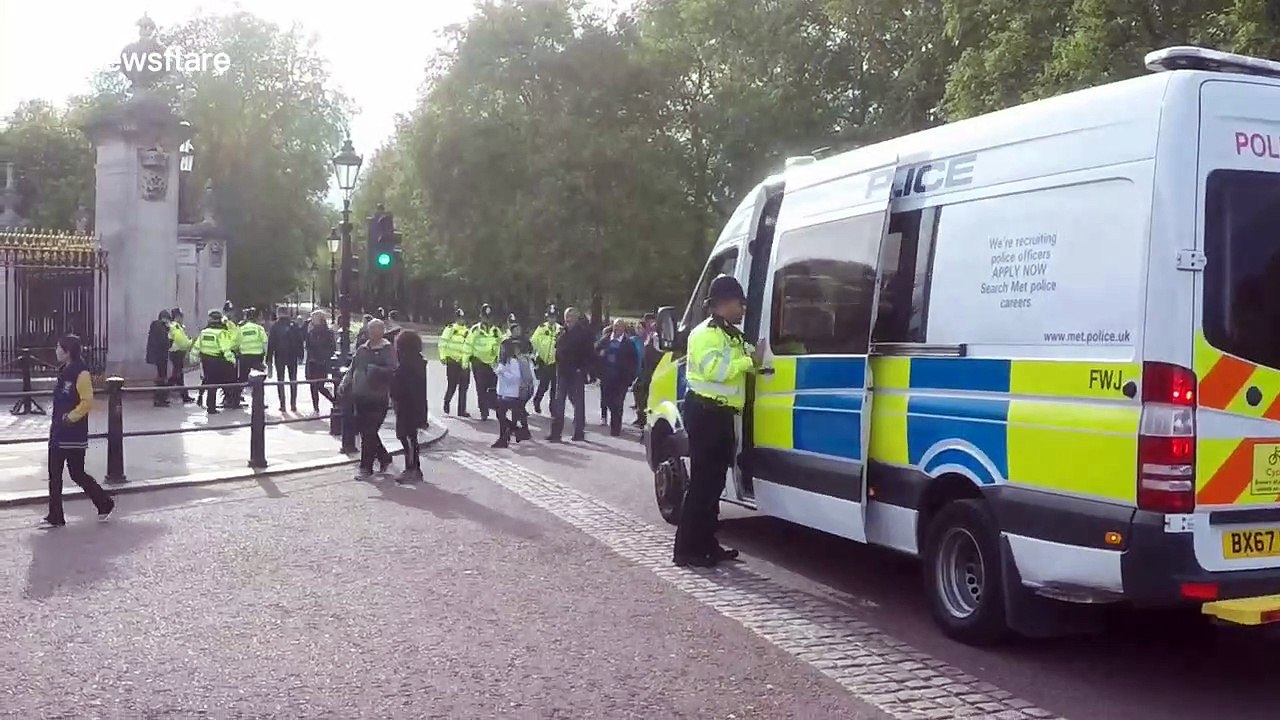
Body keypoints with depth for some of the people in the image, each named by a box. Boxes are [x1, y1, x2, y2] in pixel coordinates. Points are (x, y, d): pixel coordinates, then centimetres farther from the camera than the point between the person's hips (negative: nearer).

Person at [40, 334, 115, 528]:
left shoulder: (80, 373, -17)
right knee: (54, 475, 9)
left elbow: (87, 402, -22)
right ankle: (55, 517, 17)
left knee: (77, 474, -1)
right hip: (58, 432, 9)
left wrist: (71, 417, -18)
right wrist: (57, 421, 15)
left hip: (74, 434, -9)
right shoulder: (64, 371, 10)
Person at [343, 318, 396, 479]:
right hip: (360, 397, 6)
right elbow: (352, 369, 18)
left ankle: (366, 467, 5)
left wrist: (374, 370, -25)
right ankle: (384, 457, 31)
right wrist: (346, 385, 4)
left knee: (369, 433, -5)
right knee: (365, 431, 12)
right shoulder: (362, 350, 13)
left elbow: (392, 371, -16)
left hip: (378, 398, -6)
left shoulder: (388, 350, -4)